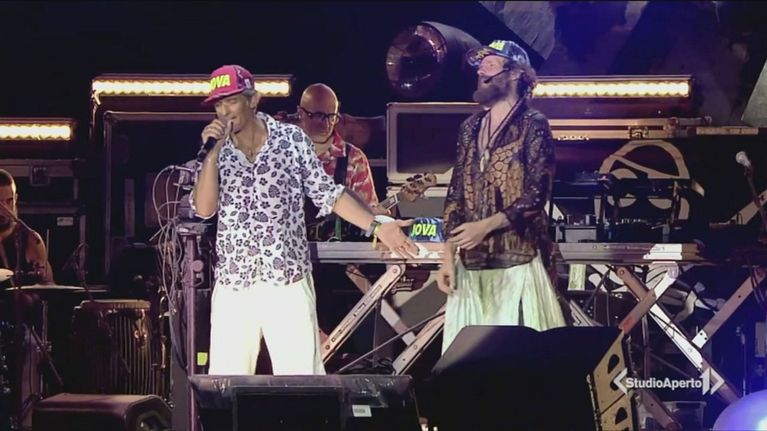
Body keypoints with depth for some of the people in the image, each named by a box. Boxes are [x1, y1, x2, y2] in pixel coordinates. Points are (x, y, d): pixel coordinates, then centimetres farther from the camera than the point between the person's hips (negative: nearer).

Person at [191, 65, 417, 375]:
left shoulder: (291, 138, 2)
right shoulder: (214, 152, 6)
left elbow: (327, 194, 4)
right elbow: (203, 209, -5)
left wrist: (376, 226, -6)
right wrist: (213, 153, -12)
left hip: (288, 281, -2)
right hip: (233, 286, 2)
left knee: (301, 379, -2)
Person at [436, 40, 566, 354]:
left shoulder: (533, 125, -1)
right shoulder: (470, 128, 16)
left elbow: (536, 194, -9)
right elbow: (455, 196, 16)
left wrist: (486, 226, -17)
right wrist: (448, 256, 8)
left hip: (517, 260, -6)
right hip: (471, 263, 6)